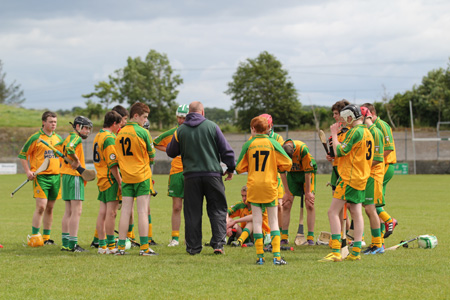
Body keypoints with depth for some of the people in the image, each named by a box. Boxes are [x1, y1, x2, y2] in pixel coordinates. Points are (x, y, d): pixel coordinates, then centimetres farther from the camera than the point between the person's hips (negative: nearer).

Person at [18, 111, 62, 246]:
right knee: (41, 206, -12)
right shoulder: (36, 138, -4)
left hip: (56, 177, 5)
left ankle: (46, 237, 14)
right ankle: (34, 235, -4)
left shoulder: (58, 138, 12)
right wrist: (28, 171, -9)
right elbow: (22, 155, 0)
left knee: (50, 208, 8)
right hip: (41, 177, -5)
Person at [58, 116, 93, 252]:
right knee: (76, 211, -10)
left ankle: (66, 243, 15)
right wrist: (76, 160, -16)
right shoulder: (76, 138, -11)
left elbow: (57, 148, 25)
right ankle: (72, 244, -13)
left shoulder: (69, 137, 17)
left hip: (66, 175, 10)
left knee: (68, 212, 13)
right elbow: (69, 149, -30)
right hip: (74, 176, -10)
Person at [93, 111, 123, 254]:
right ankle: (110, 245, -6)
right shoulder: (109, 138, -14)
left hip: (101, 178, 9)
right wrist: (120, 182, -16)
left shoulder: (98, 136, 16)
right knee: (111, 212, -6)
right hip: (110, 178, -9)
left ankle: (102, 244, 10)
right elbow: (112, 164, -19)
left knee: (102, 212, 8)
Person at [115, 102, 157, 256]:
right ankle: (144, 247, -6)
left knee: (125, 211, 6)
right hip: (142, 176, -5)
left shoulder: (120, 133, 7)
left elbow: (118, 156, 13)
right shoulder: (142, 132, -10)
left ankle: (121, 247, 4)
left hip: (126, 178, 5)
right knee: (143, 211, -3)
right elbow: (151, 155, -2)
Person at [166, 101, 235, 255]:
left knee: (192, 212, 6)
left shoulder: (180, 130, 3)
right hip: (212, 174, -1)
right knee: (218, 209, 6)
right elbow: (226, 150, 1)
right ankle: (218, 243, -3)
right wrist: (230, 168, 14)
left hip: (191, 176, 1)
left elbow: (171, 152, 14)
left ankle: (193, 247, 6)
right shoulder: (211, 126, -1)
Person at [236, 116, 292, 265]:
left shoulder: (248, 144, 0)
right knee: (273, 221, 3)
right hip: (270, 185, 0)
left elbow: (239, 168, 3)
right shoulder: (273, 143, 0)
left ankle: (260, 256, 0)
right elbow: (287, 163, -3)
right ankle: (276, 256, -9)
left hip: (254, 186, 0)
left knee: (257, 221, 4)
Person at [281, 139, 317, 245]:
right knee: (286, 205, -5)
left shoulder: (303, 149, -33)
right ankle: (284, 237, 0)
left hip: (307, 172, -3)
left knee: (310, 204, -11)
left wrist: (308, 192, -16)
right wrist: (287, 192, -9)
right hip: (292, 173, 3)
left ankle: (310, 237, -9)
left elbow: (308, 171, -23)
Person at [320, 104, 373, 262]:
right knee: (356, 213, 10)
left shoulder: (355, 132, -14)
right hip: (361, 178, 10)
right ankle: (356, 252, 9)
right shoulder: (367, 132, 15)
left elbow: (340, 151, -16)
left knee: (333, 212, -9)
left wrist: (334, 134, -4)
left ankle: (335, 252, -15)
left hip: (349, 178, -10)